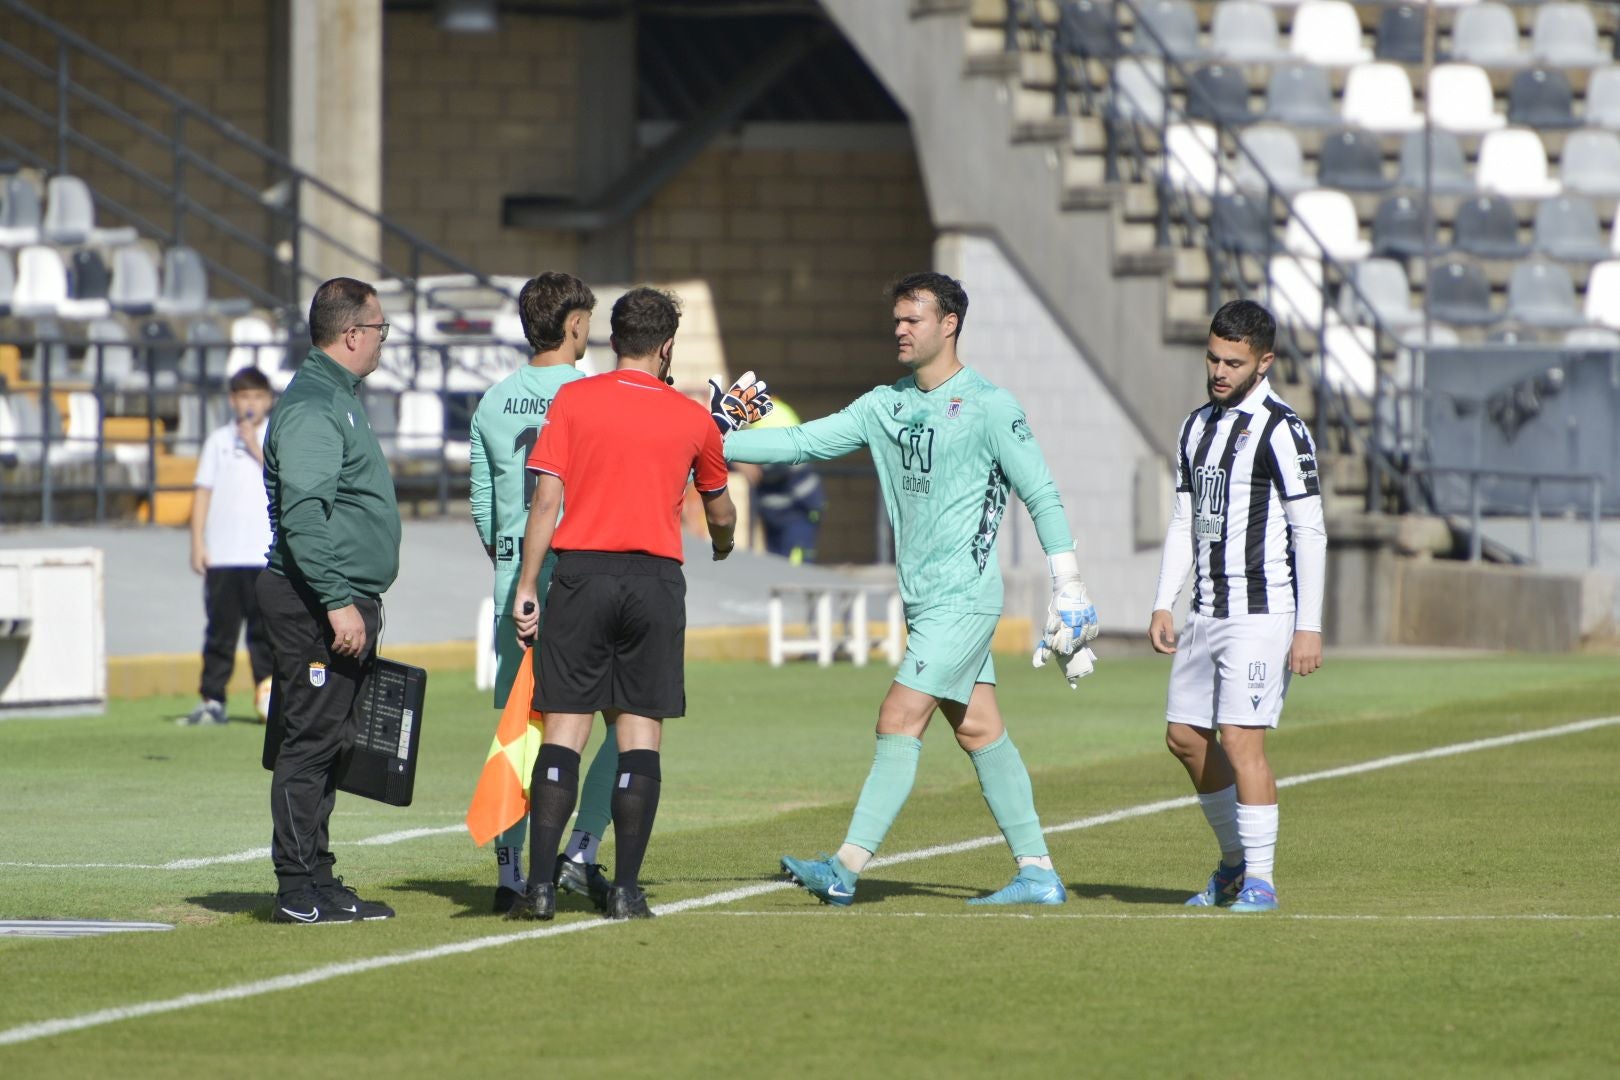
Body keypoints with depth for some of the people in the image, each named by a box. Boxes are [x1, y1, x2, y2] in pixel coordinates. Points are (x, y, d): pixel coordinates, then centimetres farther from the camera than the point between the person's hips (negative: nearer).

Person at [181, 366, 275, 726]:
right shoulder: (218, 440, 11)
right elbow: (203, 492, 9)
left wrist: (258, 451, -10)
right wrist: (197, 544, 2)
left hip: (267, 557, -1)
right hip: (221, 555, 1)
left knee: (266, 628, -3)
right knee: (220, 627, 1)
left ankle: (270, 697, 2)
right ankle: (212, 700, 2)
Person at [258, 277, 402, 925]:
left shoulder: (337, 398, 20)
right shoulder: (311, 407, -14)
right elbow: (303, 513, -22)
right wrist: (338, 601, -26)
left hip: (346, 603, 10)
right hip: (316, 603, -10)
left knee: (327, 743, 11)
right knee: (310, 741, -8)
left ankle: (315, 880, 15)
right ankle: (299, 892, -7)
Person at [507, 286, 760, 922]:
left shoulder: (571, 400, 2)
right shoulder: (691, 419, 8)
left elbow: (546, 500, -4)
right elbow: (720, 514, 24)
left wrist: (526, 585, 0)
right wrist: (723, 543, 46)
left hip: (581, 574, 0)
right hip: (656, 580, 1)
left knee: (563, 732, 0)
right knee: (640, 736, 3)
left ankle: (540, 886, -7)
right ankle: (626, 889, -2)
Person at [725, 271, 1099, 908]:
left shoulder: (989, 407, -8)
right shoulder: (885, 405, 12)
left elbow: (1042, 496, -6)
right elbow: (806, 442, 10)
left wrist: (1069, 590, -8)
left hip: (963, 597, -7)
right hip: (922, 597, 7)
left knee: (899, 721, -12)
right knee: (979, 730, 7)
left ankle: (847, 867, -14)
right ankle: (1038, 874, 11)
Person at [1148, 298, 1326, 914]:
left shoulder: (1281, 431, -10)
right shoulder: (1197, 426, 13)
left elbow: (1310, 532, -12)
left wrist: (1310, 627, -16)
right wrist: (1163, 604, 11)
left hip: (1262, 613, -8)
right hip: (1206, 611, 8)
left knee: (1241, 738, -13)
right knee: (1185, 737, 10)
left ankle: (1260, 879, -6)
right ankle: (1234, 860, 26)